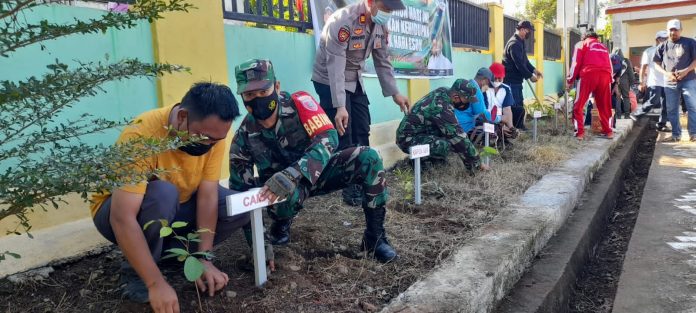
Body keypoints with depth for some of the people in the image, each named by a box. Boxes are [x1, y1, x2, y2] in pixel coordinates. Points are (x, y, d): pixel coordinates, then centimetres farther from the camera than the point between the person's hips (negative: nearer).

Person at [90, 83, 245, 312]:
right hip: (119, 212, -4)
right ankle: (135, 274, -13)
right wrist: (156, 283, -42)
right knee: (163, 194, -37)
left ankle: (168, 253, -2)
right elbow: (123, 219, -39)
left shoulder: (213, 132, -19)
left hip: (176, 209, 5)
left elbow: (208, 196, -18)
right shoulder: (141, 136, -35)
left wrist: (204, 259, -25)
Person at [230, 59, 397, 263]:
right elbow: (241, 189, -10)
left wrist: (291, 174, -49)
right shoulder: (244, 136, -15)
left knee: (368, 158, -24)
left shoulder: (298, 103, -21)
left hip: (317, 172, 1)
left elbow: (329, 139, -34)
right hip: (283, 188, 0)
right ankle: (281, 225, 1)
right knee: (288, 194, -38)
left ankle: (375, 236, -12)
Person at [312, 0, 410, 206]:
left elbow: (383, 61, 4)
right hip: (331, 82, -7)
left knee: (362, 132, 9)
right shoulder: (343, 21, -28)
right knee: (342, 136, -8)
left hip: (355, 81, 8)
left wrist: (394, 93, 1)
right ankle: (349, 188, 2)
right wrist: (340, 106, -39)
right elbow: (336, 67, -33)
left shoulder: (380, 25, -5)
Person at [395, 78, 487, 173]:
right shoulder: (442, 109, -29)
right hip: (408, 139, -10)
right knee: (445, 145, -31)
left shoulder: (442, 91, -3)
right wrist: (477, 162, -15)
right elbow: (459, 137, -24)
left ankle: (434, 158, 11)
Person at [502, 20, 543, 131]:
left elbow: (524, 60, 21)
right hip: (511, 80, -11)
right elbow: (519, 64, -22)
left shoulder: (520, 42, 16)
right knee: (515, 105, -10)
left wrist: (534, 70, 7)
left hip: (517, 80, 11)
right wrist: (530, 76, -15)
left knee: (519, 104, 15)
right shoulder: (514, 43, -18)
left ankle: (519, 126, 22)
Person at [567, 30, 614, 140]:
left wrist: (571, 79, 14)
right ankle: (608, 131, 16)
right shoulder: (603, 46, 31)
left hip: (589, 74, -4)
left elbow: (576, 63, 8)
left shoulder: (582, 44, 19)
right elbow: (609, 64, 26)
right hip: (605, 74, 4)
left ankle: (580, 132, -5)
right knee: (604, 105, 15)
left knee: (578, 105, 3)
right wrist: (610, 80, 31)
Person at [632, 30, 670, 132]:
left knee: (666, 104, 2)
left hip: (666, 82, 6)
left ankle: (661, 124, 9)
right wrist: (642, 82, -8)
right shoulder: (649, 51, 2)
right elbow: (643, 68, -2)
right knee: (654, 102, -15)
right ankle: (636, 114, 2)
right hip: (654, 82, -6)